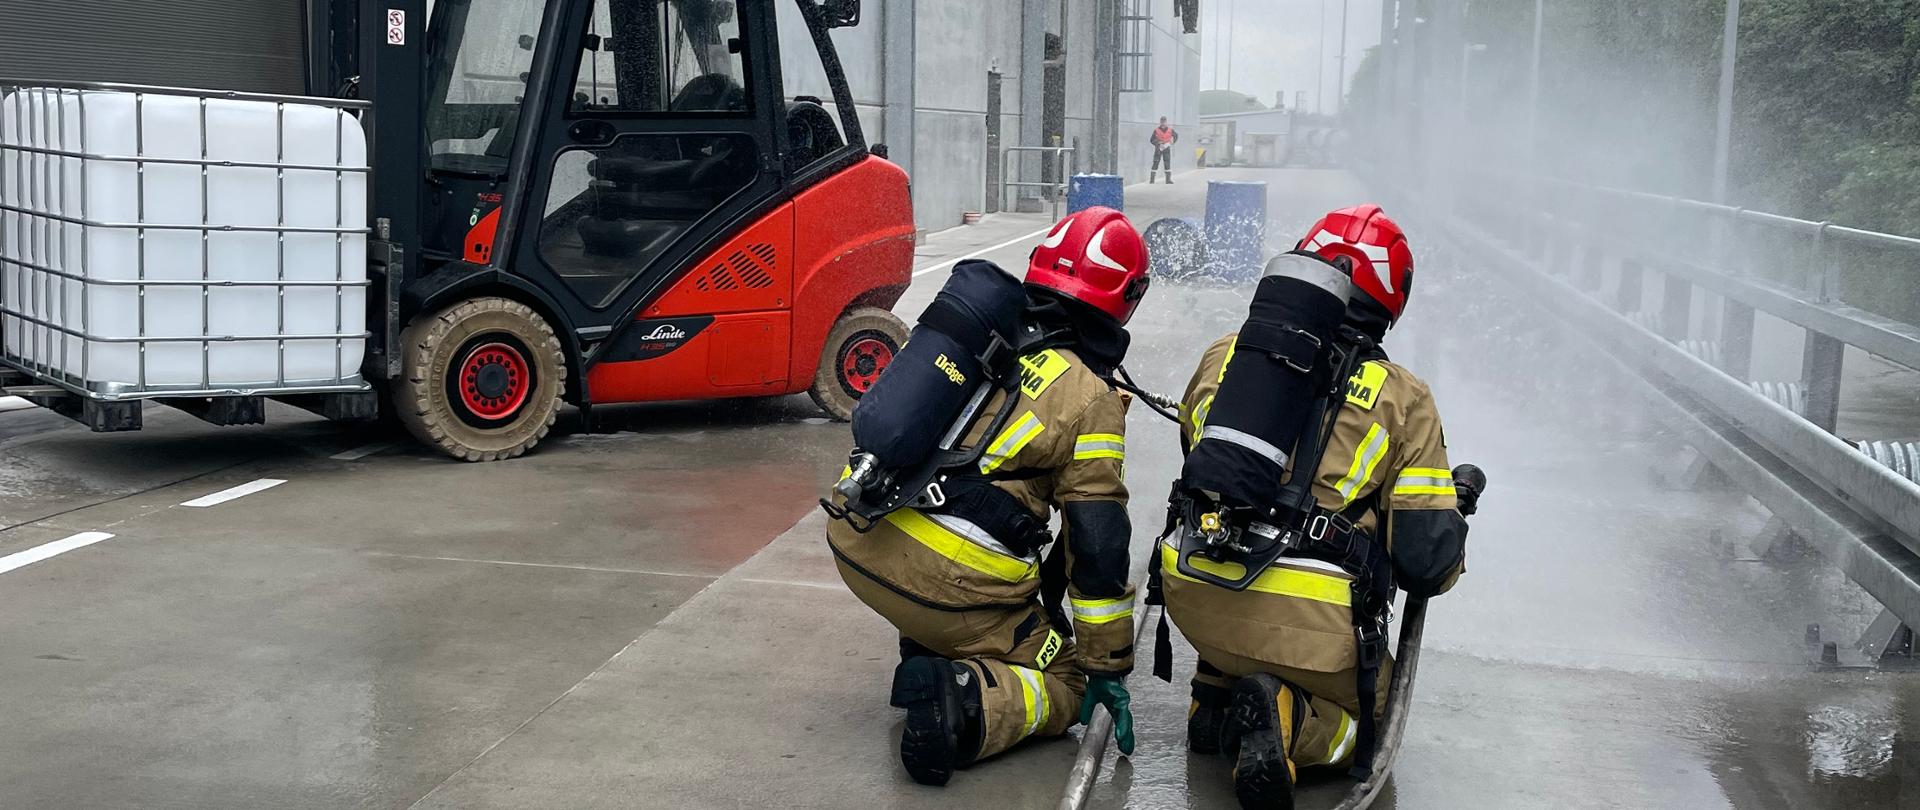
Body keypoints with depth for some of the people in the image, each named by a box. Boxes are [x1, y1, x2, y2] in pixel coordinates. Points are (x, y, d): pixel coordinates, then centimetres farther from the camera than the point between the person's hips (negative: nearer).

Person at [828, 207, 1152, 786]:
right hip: (951, 582, -6)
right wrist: (1108, 669, 5)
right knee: (1062, 687, 11)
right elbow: (1097, 548, -5)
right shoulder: (1092, 403, -4)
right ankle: (960, 698, -16)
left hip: (855, 540, 7)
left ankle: (927, 650, 22)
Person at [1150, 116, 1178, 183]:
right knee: (1156, 163, -4)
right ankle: (1151, 179, 1)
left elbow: (1176, 135, 20)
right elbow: (1152, 140, -2)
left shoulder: (1170, 130, 2)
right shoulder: (1156, 130, -4)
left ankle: (1168, 179, -1)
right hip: (1158, 148, -1)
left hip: (1166, 148, 1)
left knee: (1167, 163, -4)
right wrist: (1158, 143, -17)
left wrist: (1172, 142, 5)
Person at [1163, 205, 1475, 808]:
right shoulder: (1404, 400, 0)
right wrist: (1452, 510, 20)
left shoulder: (1224, 355, 7)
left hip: (1194, 600, 4)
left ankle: (1215, 693, 7)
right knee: (1366, 713, 24)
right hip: (1312, 630, -4)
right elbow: (1429, 566, -2)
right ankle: (1288, 720, -7)